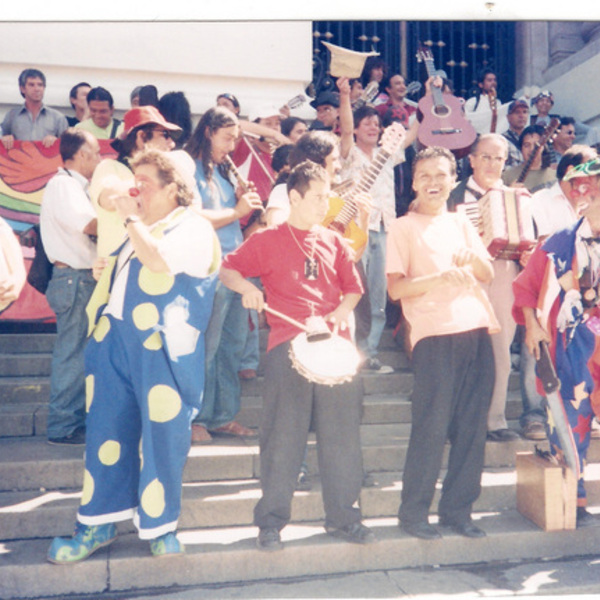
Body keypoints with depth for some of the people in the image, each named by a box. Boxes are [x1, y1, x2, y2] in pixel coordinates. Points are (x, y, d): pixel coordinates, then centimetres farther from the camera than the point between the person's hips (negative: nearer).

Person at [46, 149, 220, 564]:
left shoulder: (195, 228, -4)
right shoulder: (138, 227, 20)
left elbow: (158, 261, -22)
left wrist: (132, 218, -11)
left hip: (160, 348, -7)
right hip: (113, 340, 7)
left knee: (161, 437, 0)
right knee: (107, 431, 9)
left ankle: (160, 526, 17)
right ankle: (100, 524, 21)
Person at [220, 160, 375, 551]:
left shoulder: (334, 243, 16)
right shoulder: (268, 240, 6)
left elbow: (353, 288, 18)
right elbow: (227, 269, 2)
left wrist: (342, 311, -2)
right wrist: (246, 287, -18)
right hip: (288, 347, -4)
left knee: (343, 434, 6)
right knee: (283, 438, -1)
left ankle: (343, 516, 21)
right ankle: (271, 522, 12)